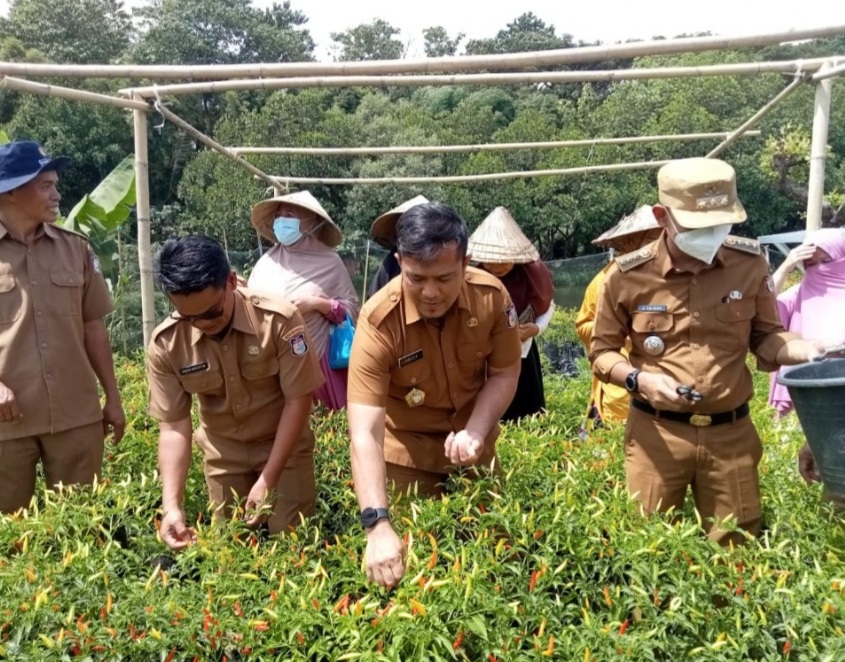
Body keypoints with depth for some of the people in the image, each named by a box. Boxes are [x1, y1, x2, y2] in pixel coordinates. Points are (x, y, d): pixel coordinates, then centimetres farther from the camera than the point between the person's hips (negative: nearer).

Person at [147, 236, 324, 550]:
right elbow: (174, 425, -13)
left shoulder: (279, 320, -26)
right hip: (223, 453, 2)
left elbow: (298, 400, -19)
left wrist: (267, 479, -21)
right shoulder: (165, 343, -19)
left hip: (284, 445, -2)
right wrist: (171, 505, -23)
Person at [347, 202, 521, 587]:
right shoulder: (379, 321, -32)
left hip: (472, 443, 3)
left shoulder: (492, 295, -22)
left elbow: (505, 373, -7)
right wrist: (377, 524, -46)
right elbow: (364, 433, -36)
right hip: (407, 448, -3)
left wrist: (476, 432, -24)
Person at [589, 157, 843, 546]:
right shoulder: (629, 275, -9)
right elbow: (601, 351, 1)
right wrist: (639, 379, -17)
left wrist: (808, 350, -13)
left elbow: (766, 338, 8)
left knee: (738, 545, 14)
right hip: (657, 431, -1)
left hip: (730, 431, 2)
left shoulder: (750, 263, -4)